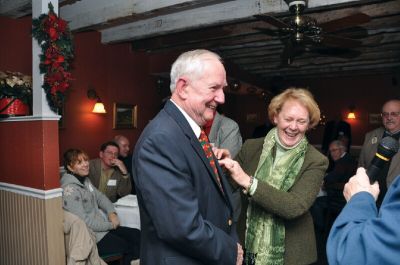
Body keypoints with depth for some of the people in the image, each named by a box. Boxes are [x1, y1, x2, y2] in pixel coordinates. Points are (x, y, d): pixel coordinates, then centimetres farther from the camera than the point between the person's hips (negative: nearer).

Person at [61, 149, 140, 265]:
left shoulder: (86, 180, 7)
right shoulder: (70, 190, -21)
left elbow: (100, 197, 15)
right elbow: (84, 221, -23)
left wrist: (112, 213, -3)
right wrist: (110, 225, -15)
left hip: (104, 226, 9)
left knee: (137, 235, 2)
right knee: (132, 248, -11)